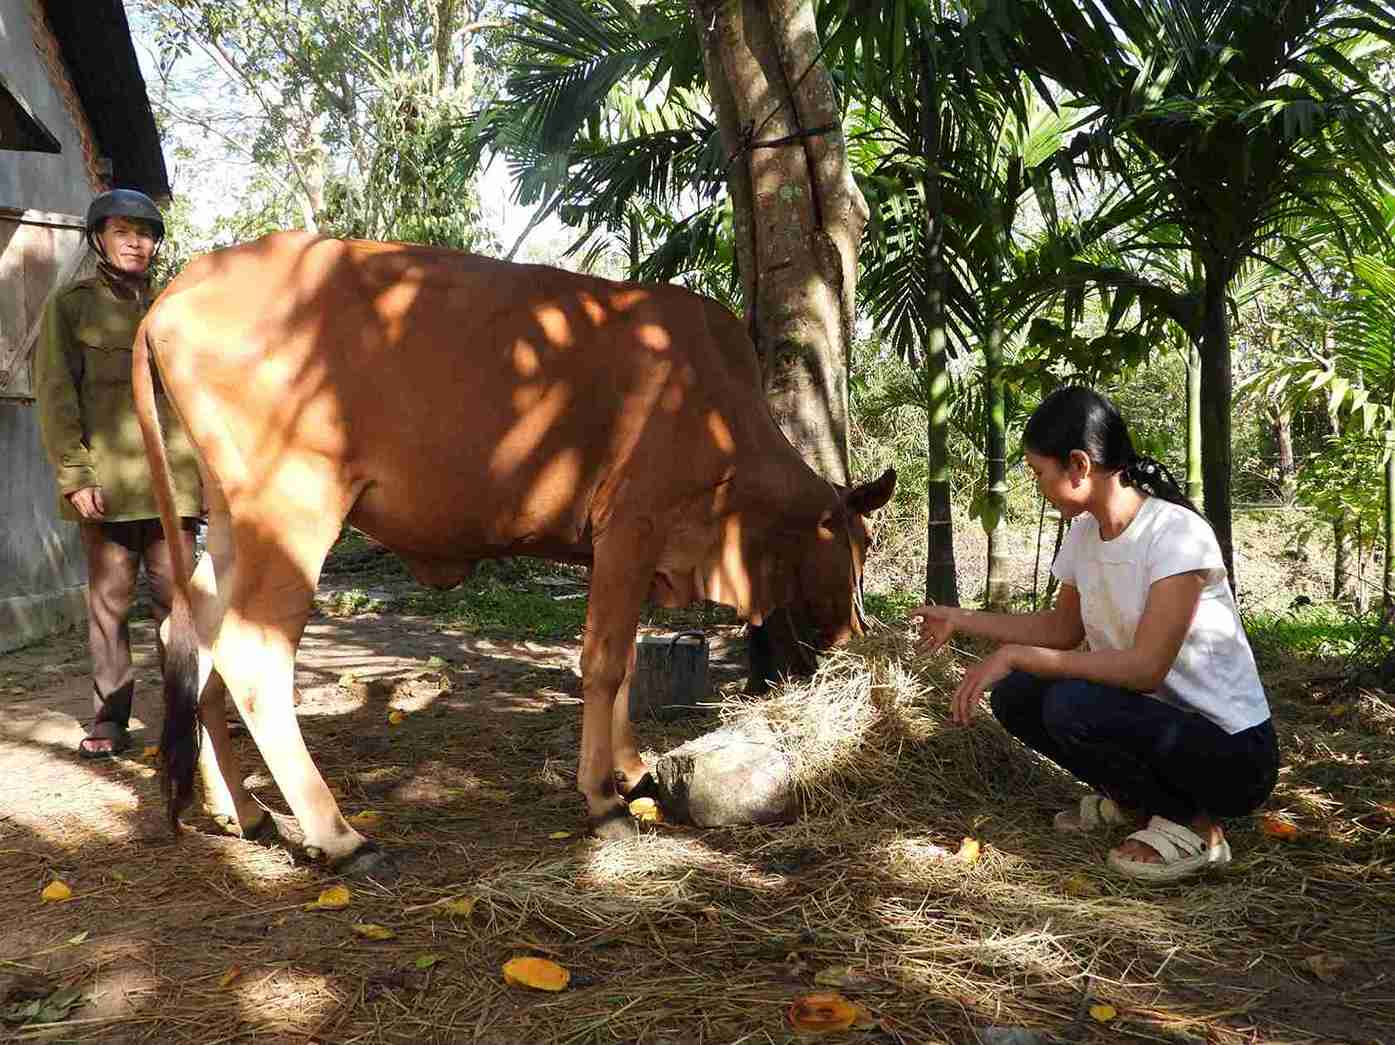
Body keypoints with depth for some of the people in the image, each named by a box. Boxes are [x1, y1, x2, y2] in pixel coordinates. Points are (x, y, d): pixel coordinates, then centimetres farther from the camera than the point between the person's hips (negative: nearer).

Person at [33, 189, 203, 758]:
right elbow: (54, 393, 1)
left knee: (176, 596, 1)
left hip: (172, 477, 2)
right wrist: (74, 473, -9)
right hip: (105, 476, -2)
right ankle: (109, 722, 11)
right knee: (109, 598, 3)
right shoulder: (71, 304, 8)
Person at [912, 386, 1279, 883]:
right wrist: (962, 619, 10)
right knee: (1015, 696, -5)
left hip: (1233, 753, -8)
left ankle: (1192, 826, -6)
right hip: (1159, 720, 8)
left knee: (1072, 705, -29)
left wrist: (1016, 655, -29)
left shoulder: (1176, 534, -23)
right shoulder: (1084, 532, 0)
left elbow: (1145, 667, -31)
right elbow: (1062, 629, 14)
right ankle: (1131, 799, 14)